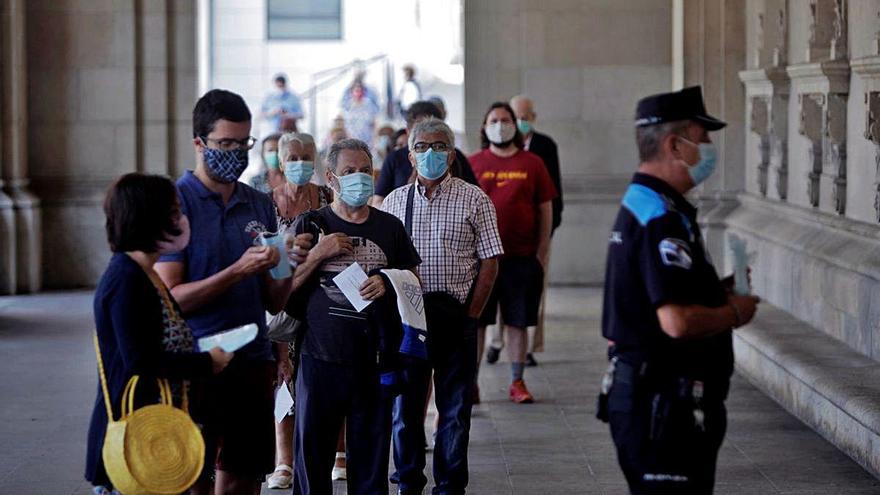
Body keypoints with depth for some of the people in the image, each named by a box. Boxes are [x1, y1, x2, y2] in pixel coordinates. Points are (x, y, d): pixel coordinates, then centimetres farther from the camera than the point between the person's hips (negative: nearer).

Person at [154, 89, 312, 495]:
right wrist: (239, 271, -20)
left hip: (253, 361, 5)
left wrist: (293, 266, -7)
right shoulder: (175, 202, -6)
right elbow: (170, 298, -13)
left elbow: (273, 302, 13)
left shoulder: (259, 205, 11)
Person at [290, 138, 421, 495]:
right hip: (321, 356, -2)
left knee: (371, 452, 6)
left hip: (374, 358, 2)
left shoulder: (389, 227, 10)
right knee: (311, 447, 0)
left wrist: (387, 283, -5)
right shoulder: (310, 225, 5)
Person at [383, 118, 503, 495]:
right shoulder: (394, 201, 8)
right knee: (405, 402, 6)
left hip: (456, 313, -2)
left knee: (455, 406, 4)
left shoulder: (473, 200, 2)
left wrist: (471, 315, -6)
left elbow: (489, 262, 0)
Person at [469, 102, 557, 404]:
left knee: (517, 322, 6)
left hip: (521, 255, 0)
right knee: (475, 321, 3)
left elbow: (545, 209, 7)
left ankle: (517, 383, 15)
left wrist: (542, 252, 2)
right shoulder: (473, 163, 5)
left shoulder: (532, 163, 5)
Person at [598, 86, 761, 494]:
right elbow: (677, 321, -29)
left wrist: (718, 291, 13)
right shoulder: (662, 219, -20)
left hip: (641, 391, 11)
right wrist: (733, 313, -11)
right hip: (664, 402, -11)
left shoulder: (638, 205, 15)